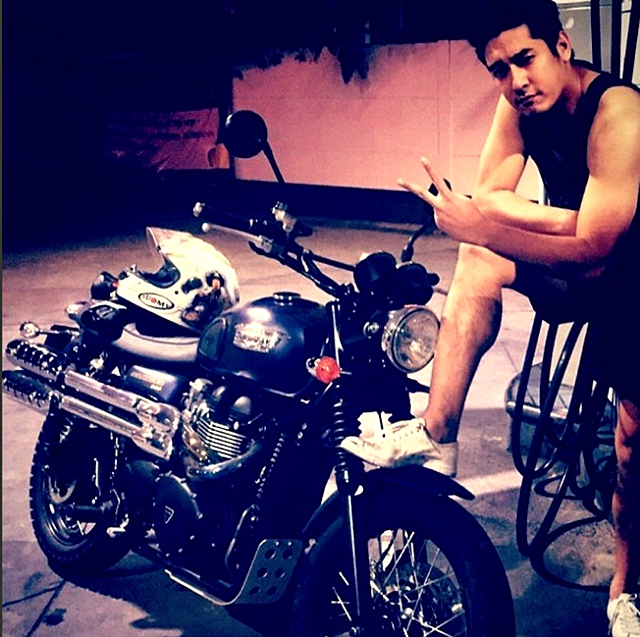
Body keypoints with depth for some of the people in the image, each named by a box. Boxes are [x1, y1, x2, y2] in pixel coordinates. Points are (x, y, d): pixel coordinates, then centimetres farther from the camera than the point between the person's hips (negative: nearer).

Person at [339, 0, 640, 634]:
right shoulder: (521, 103, -9)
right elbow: (490, 196, -14)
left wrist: (481, 227, -41)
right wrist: (589, 222, -27)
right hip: (575, 260, 5)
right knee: (481, 257, -21)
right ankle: (435, 435, -22)